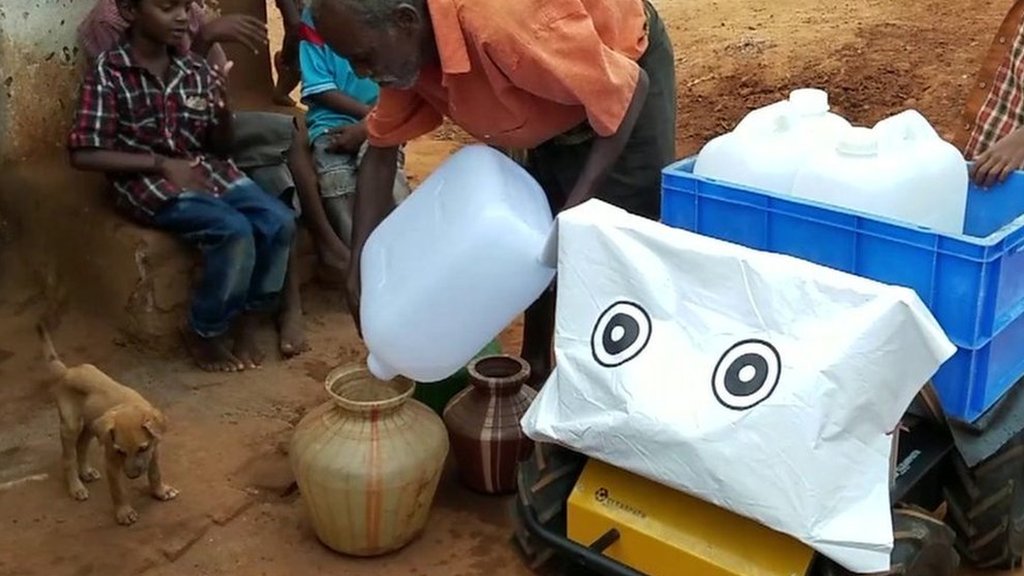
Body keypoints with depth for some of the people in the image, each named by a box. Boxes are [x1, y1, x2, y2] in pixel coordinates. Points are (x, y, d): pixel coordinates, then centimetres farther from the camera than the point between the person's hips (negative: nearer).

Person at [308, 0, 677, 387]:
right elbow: (381, 151, -4)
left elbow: (630, 89, -32)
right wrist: (358, 268, -9)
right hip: (558, 108, 8)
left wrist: (575, 212, -33)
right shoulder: (405, 51, -16)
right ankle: (535, 373, 29)